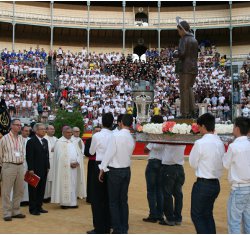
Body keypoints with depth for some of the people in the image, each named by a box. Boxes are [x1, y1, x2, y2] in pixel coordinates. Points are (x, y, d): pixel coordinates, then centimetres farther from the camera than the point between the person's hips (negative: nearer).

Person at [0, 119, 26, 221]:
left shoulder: (21, 138, 10)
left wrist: (21, 162, 9)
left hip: (20, 166, 5)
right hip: (9, 166, -5)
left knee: (19, 190, 10)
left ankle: (16, 211, 22)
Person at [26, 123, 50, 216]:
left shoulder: (45, 141, 14)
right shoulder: (31, 141, -9)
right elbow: (29, 157, -13)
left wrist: (48, 167, 12)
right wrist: (30, 169, -17)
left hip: (43, 170, 7)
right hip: (35, 170, -7)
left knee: (41, 189, 10)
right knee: (33, 189, 2)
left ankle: (39, 207, 20)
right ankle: (32, 209, 9)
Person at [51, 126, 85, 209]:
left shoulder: (72, 142, 16)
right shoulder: (60, 142, -7)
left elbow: (77, 153, 14)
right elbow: (61, 156, -13)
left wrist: (77, 162, -3)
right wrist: (70, 164, -16)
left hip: (74, 167, 7)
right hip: (65, 168, -7)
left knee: (73, 185, 8)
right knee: (65, 185, -4)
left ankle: (72, 202, 13)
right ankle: (64, 203, 3)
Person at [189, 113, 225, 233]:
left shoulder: (200, 143, -18)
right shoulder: (220, 143, 3)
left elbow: (193, 163, -8)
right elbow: (222, 164, 9)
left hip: (203, 184, -7)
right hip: (216, 184, 7)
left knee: (196, 215, 6)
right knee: (208, 214, 20)